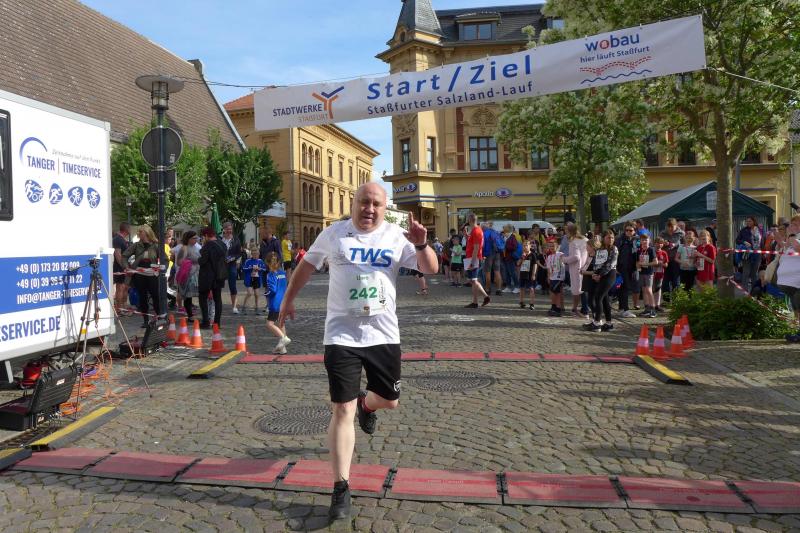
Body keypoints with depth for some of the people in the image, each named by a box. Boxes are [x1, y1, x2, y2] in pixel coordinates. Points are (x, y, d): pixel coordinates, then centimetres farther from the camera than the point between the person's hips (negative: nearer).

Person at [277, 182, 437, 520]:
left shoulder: (396, 237, 0)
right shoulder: (334, 233, 0)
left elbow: (431, 269, -6)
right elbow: (307, 265, 14)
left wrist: (421, 244, -25)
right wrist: (288, 300, 20)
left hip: (384, 335, 2)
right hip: (342, 335, -2)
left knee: (389, 401, 13)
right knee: (342, 410, -5)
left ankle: (366, 404, 52)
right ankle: (341, 488, 6)